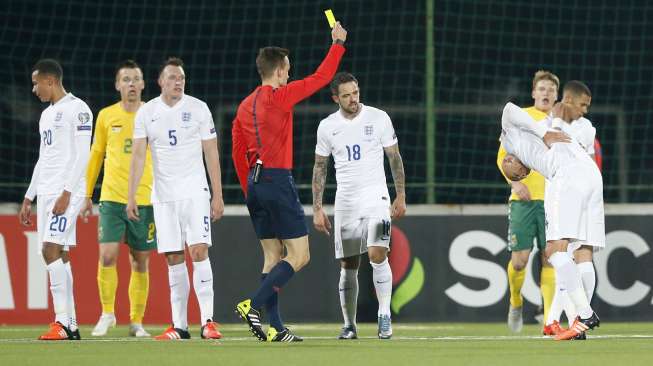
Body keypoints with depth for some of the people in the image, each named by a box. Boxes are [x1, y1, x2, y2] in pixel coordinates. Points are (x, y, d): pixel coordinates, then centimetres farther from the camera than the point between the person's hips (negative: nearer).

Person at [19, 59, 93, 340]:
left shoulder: (76, 109, -7)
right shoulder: (47, 115, 21)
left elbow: (81, 155, -14)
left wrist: (66, 193, -21)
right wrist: (28, 199, 23)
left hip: (66, 191, -9)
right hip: (46, 191, 9)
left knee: (52, 250, -18)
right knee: (58, 255, 4)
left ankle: (63, 322, -20)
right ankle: (70, 325, 4)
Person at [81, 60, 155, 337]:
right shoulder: (106, 116, 6)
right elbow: (96, 155, 16)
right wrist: (86, 195, 14)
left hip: (146, 200, 0)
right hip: (112, 198, 0)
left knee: (140, 262, 5)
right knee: (107, 256, -12)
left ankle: (136, 321, 13)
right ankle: (107, 313, 4)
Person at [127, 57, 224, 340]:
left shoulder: (198, 109, 0)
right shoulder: (146, 113, 4)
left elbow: (211, 154, 2)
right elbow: (138, 155, 2)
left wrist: (217, 196, -1)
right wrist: (131, 197, -6)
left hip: (195, 192, -2)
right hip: (163, 196, 2)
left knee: (198, 251, -14)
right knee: (173, 258, 2)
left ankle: (208, 321, -14)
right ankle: (179, 325, 6)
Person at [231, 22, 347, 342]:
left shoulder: (245, 106, 13)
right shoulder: (279, 97, -9)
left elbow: (237, 155, 16)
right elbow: (321, 77, -4)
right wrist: (338, 43, 8)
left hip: (255, 184, 8)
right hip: (277, 181, -8)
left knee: (273, 255, 10)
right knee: (299, 256, -5)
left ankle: (275, 328, 4)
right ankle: (253, 306, -17)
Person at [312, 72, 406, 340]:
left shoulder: (378, 118, -2)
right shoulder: (327, 126, 3)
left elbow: (395, 158, 4)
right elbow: (320, 168, 9)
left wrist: (401, 196, 1)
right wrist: (317, 209, 4)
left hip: (376, 197, -2)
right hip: (345, 203, 2)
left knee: (378, 255, -19)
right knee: (348, 265, 3)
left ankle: (384, 315, -11)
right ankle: (349, 325, 12)